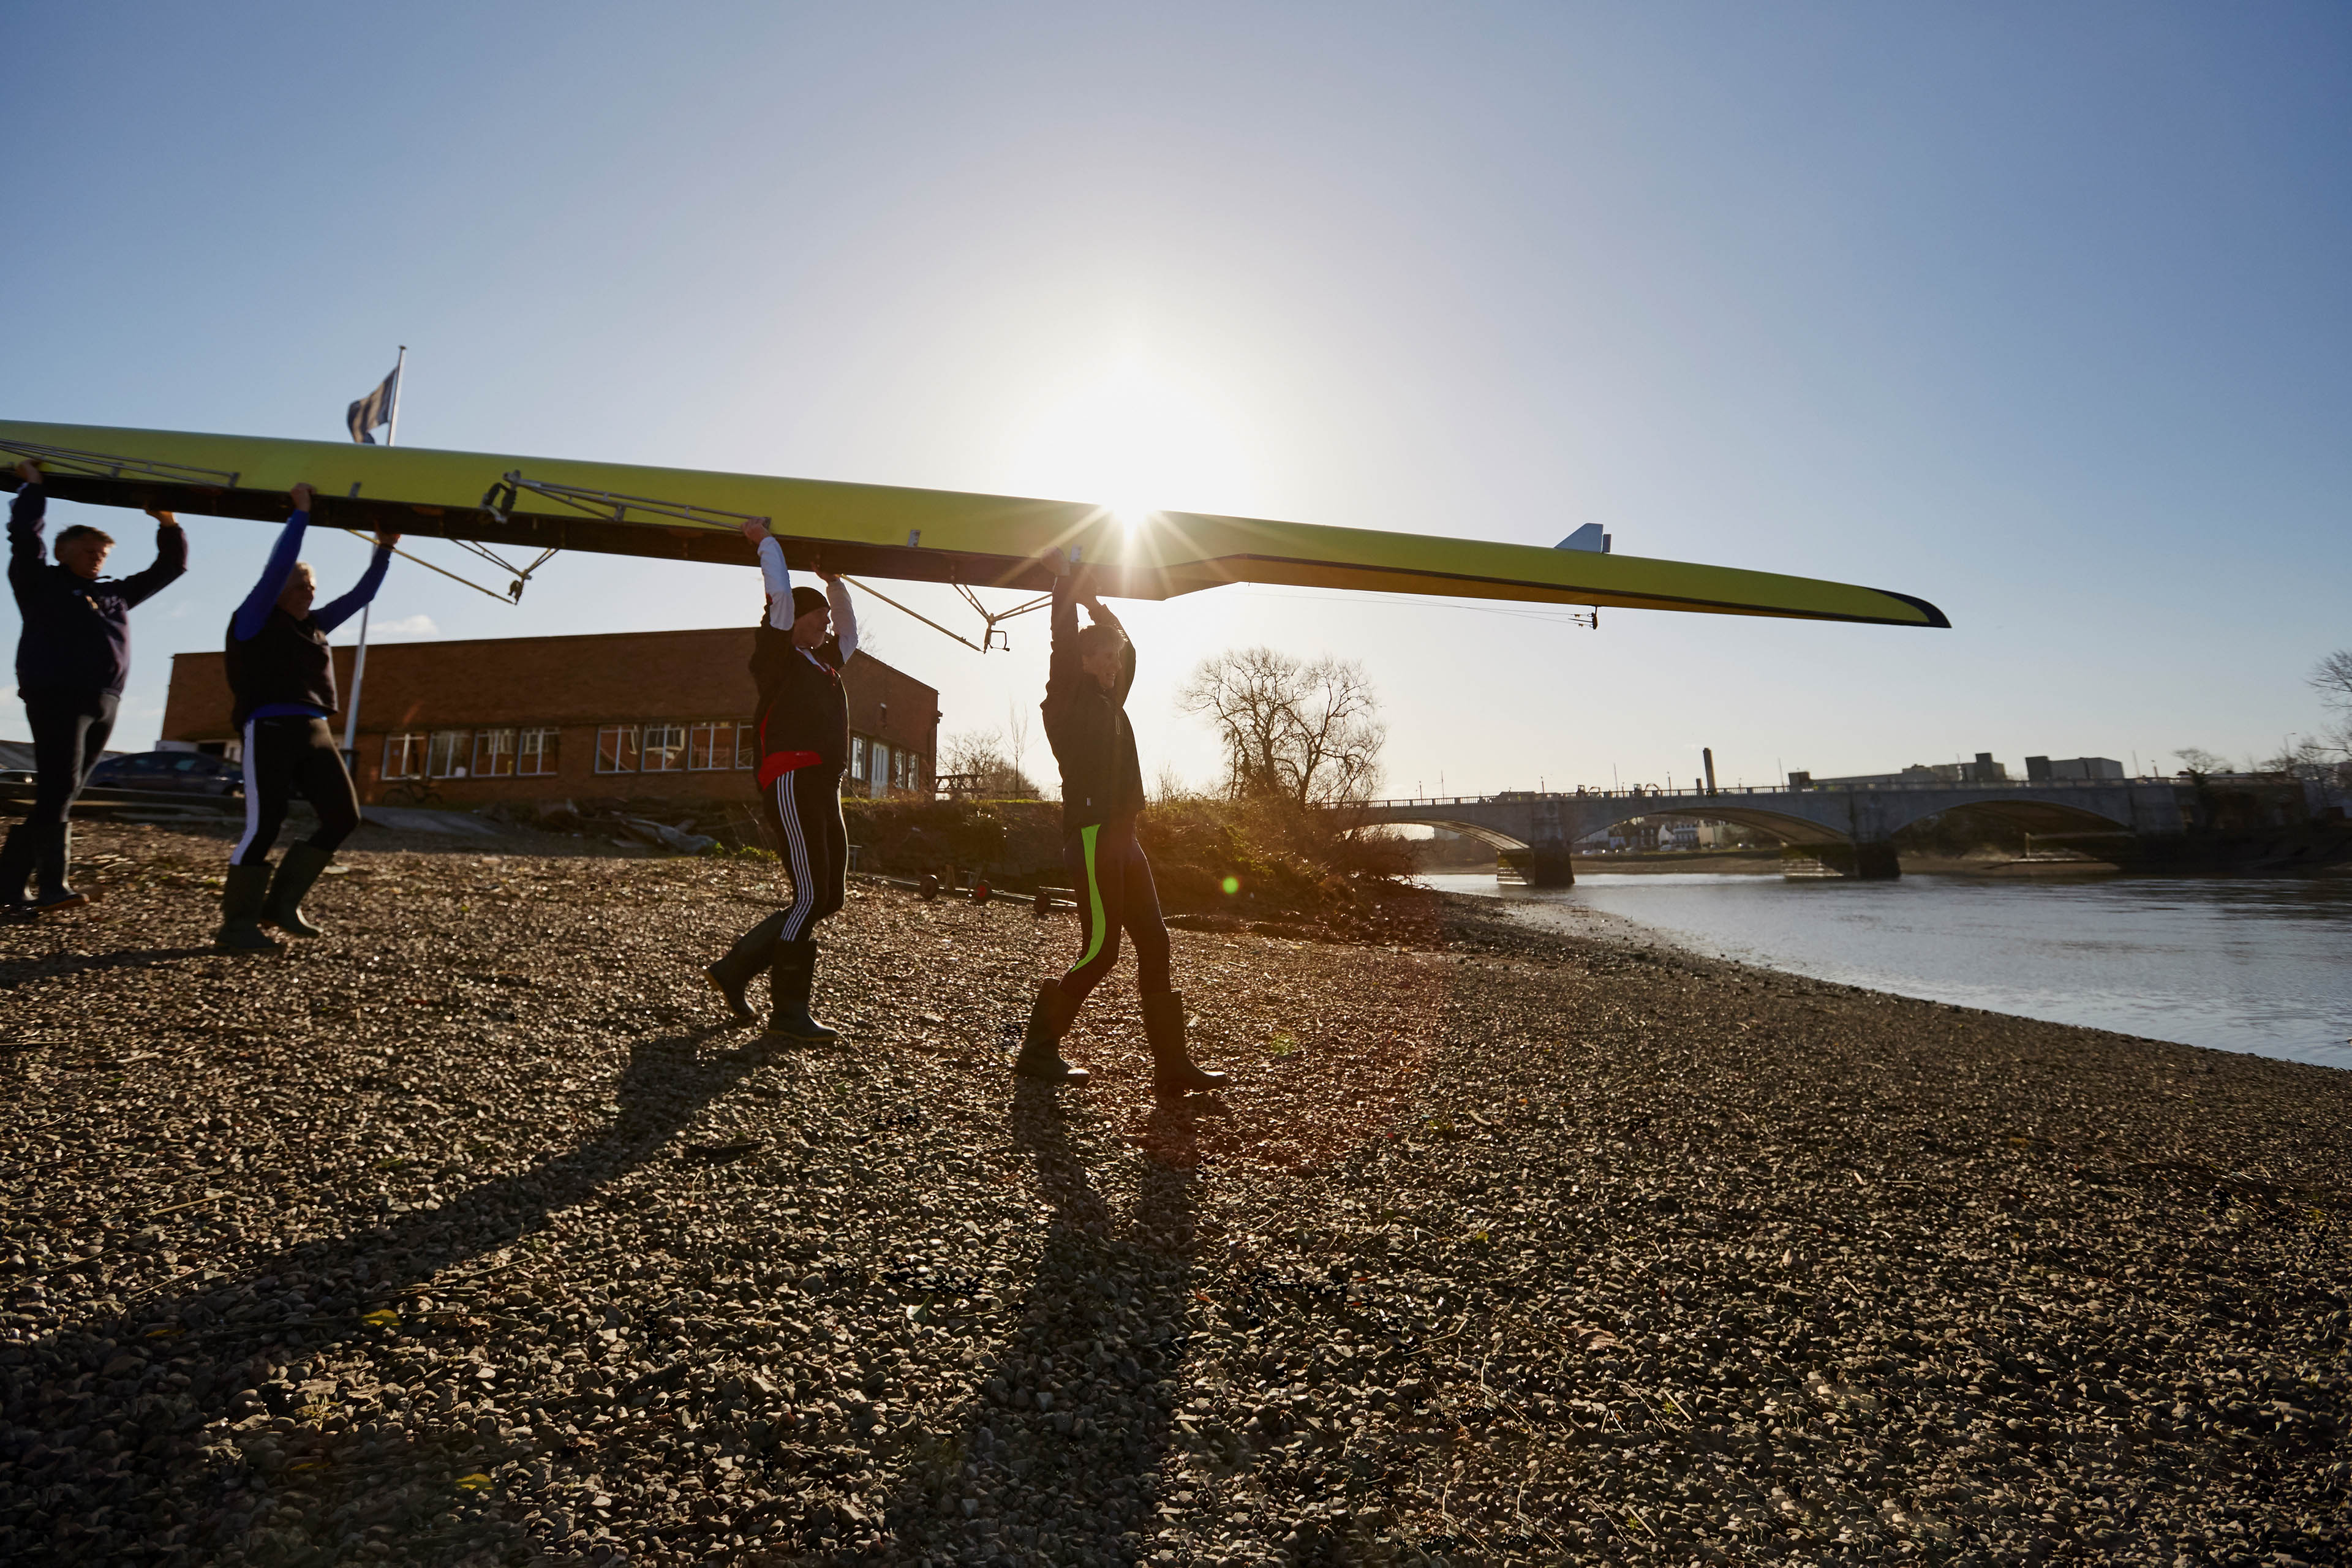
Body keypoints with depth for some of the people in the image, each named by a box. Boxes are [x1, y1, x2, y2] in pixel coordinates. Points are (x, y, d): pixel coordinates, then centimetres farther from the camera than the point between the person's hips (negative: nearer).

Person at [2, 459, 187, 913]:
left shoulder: (115, 594, 24)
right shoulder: (40, 583, 10)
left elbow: (170, 568, 28)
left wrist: (169, 527, 17)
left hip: (104, 705, 6)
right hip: (55, 698, -6)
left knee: (62, 794, 4)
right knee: (58, 789, -16)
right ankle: (52, 885, -21)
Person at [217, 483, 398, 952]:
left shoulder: (313, 625, 22)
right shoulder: (254, 619, 4)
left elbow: (360, 596, 25)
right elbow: (276, 566, -7)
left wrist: (384, 552, 20)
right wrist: (301, 512, -6)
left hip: (315, 732, 7)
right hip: (270, 729, -7)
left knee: (343, 817, -2)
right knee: (263, 826, -10)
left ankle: (281, 903, 9)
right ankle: (237, 922, 0)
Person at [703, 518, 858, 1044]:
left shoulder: (823, 663, 25)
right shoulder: (777, 658, 3)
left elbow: (850, 632, 42)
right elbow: (781, 596, -5)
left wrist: (834, 582, 35)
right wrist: (766, 541, 7)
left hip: (824, 790, 9)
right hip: (792, 782, -9)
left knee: (829, 897, 9)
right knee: (811, 895, -13)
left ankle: (737, 967, 18)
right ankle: (788, 1015, -10)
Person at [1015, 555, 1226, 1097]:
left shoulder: (1110, 700, 20)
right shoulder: (1068, 697, 0)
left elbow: (1125, 647, 32)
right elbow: (1065, 643, -9)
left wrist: (1096, 605, 29)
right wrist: (1064, 581, -3)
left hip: (1121, 834, 9)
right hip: (1091, 833, -9)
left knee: (1153, 942, 2)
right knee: (1101, 947, -10)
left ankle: (1171, 1066, 2)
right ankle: (1038, 1048, 4)